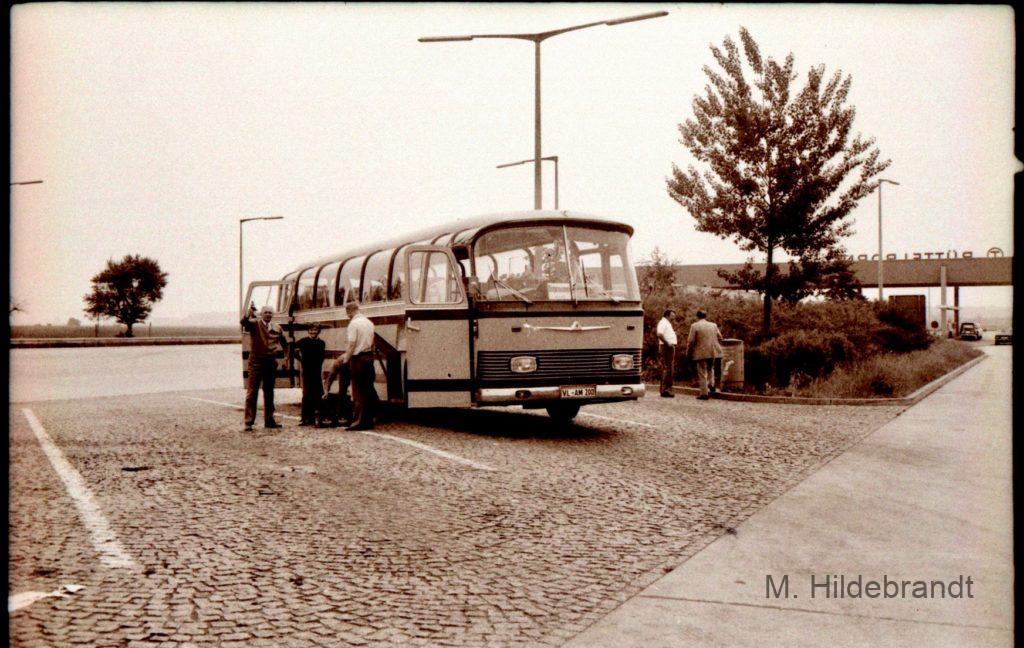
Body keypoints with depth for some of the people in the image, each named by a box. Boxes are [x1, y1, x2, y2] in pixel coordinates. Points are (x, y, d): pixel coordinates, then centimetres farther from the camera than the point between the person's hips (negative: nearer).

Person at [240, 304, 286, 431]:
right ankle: (249, 422, -5)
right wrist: (249, 314, -44)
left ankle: (269, 420, 22)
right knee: (252, 393, -5)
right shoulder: (254, 324, -4)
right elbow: (244, 323, -26)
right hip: (256, 362, -5)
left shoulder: (277, 328, 9)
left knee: (269, 393, 13)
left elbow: (284, 343, 23)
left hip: (271, 363, 5)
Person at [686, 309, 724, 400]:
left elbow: (690, 341, -9)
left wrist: (688, 352, 2)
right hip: (713, 352, 4)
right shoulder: (713, 325, 7)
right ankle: (711, 384, 10)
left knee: (702, 373, 1)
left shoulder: (694, 326, -7)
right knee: (710, 369, 27)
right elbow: (720, 338, 10)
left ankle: (704, 393, 0)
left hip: (701, 353, -4)